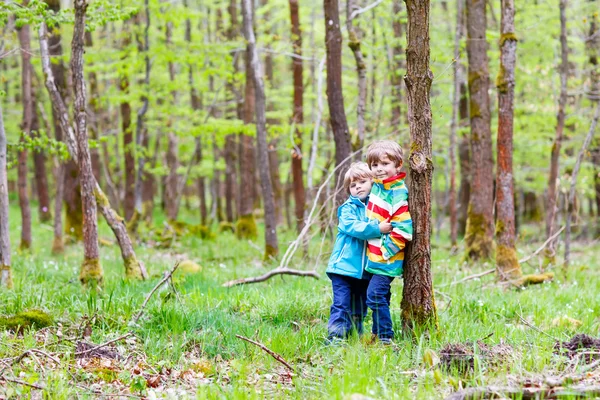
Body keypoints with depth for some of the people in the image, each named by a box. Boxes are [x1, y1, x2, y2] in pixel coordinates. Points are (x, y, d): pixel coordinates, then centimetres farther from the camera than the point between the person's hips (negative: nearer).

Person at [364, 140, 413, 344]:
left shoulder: (398, 193, -17)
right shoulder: (377, 186, 10)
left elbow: (402, 228, -20)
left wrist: (386, 250, -18)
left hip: (388, 257, -9)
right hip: (375, 255, 9)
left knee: (375, 294, -13)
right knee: (380, 296, 15)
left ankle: (385, 337, -7)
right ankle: (378, 333, 23)